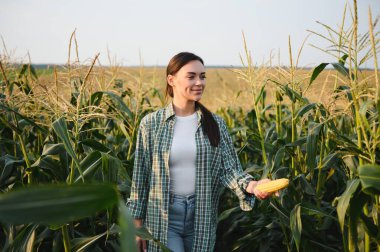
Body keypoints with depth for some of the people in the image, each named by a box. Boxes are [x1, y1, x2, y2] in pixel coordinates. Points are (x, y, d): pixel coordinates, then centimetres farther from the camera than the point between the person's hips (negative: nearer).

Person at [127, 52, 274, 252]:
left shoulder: (215, 124, 1)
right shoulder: (151, 123, -4)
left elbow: (228, 168, -4)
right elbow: (141, 176, 0)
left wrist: (249, 185, -25)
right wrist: (137, 224, 2)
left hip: (202, 217, 2)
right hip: (163, 217, -2)